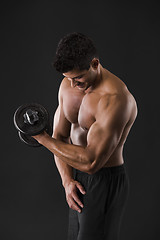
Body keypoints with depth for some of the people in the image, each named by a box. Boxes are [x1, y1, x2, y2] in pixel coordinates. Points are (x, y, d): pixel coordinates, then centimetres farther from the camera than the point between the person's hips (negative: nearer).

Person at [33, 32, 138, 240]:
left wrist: (41, 137, -24)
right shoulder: (68, 85, 0)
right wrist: (67, 180, -8)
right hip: (78, 182, 8)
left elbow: (91, 162, -30)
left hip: (106, 182, -8)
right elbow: (60, 137, 6)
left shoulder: (114, 99, -27)